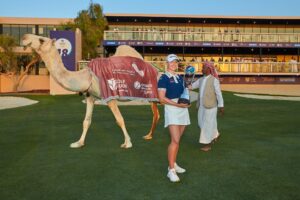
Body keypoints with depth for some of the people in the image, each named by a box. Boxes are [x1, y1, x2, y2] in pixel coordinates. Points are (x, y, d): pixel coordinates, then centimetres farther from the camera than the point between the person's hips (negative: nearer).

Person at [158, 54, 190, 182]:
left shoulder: (180, 78, 15)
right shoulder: (163, 79, -6)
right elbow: (162, 98, -14)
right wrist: (177, 104, -20)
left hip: (183, 110, 7)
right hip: (171, 110, -7)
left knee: (177, 140, 11)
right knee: (175, 140, -15)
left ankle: (173, 164, 23)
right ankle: (171, 170, -8)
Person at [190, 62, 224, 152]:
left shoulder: (214, 80, -11)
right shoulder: (201, 79, 11)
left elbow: (219, 93, -12)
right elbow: (191, 86, 6)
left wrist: (221, 106, -13)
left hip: (211, 105, -8)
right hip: (202, 105, 8)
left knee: (207, 125, -4)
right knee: (202, 123, 14)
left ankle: (208, 144, 7)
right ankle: (215, 135, 37)